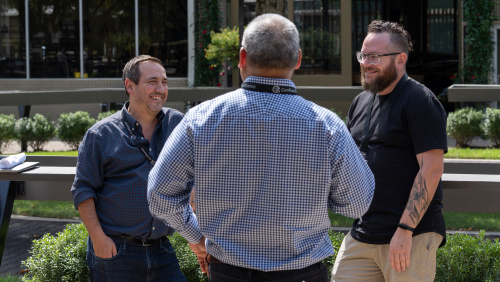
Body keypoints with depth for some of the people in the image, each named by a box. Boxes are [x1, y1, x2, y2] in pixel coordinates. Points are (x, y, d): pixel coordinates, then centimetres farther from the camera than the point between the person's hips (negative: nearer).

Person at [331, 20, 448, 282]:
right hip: (361, 235, 7)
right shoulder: (361, 102, 16)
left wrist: (405, 230, -20)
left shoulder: (420, 101, -9)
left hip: (411, 236, -7)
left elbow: (431, 169, -15)